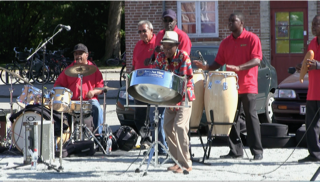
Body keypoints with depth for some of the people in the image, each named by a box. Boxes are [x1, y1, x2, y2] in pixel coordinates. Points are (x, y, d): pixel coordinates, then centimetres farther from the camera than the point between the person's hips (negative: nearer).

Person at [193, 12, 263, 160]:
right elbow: (219, 62, 13)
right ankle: (235, 151, 10)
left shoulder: (252, 39, -2)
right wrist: (207, 68, -7)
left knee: (251, 116, -3)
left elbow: (256, 60, -12)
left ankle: (257, 151, 0)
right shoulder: (225, 43, 13)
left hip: (248, 86, -5)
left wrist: (239, 67, -26)